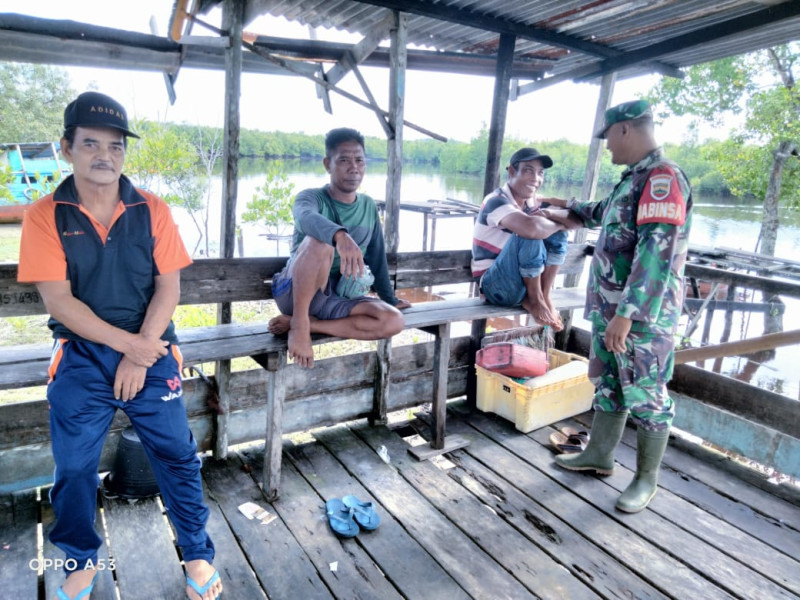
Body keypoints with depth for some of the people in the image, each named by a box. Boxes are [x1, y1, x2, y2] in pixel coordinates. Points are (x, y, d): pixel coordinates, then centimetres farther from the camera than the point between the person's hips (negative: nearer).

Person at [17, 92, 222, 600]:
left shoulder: (152, 210, -2)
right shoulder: (45, 216, -4)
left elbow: (168, 287, -5)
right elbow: (58, 300, -10)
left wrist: (140, 353, -12)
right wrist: (126, 344, -15)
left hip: (153, 354, 0)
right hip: (81, 358, 0)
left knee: (177, 456, 5)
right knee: (74, 468, 10)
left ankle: (198, 554, 25)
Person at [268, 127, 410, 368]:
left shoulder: (369, 206, 7)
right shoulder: (311, 197, -9)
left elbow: (377, 258, 17)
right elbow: (306, 218, -35)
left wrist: (390, 299, 23)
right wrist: (340, 235, -56)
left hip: (334, 298, 5)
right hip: (294, 292, -5)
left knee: (393, 321, -20)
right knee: (320, 241, -34)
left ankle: (309, 324, -16)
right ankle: (300, 322, -23)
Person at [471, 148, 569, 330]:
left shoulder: (534, 203, 4)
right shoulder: (496, 201, -19)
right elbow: (530, 227, -38)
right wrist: (559, 223, -19)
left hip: (526, 281, 7)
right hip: (497, 286, -7)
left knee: (557, 235, -3)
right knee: (530, 236, -28)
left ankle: (545, 297, -7)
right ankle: (535, 300, -12)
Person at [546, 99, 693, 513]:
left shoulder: (663, 178, -18)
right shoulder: (634, 179, 13)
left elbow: (656, 254, -27)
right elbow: (609, 214, 34)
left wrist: (626, 313, -30)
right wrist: (570, 211, 45)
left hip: (643, 316, -10)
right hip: (610, 309, 10)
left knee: (646, 397, 4)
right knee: (608, 385, 19)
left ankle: (646, 479, 20)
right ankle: (598, 456, 34)